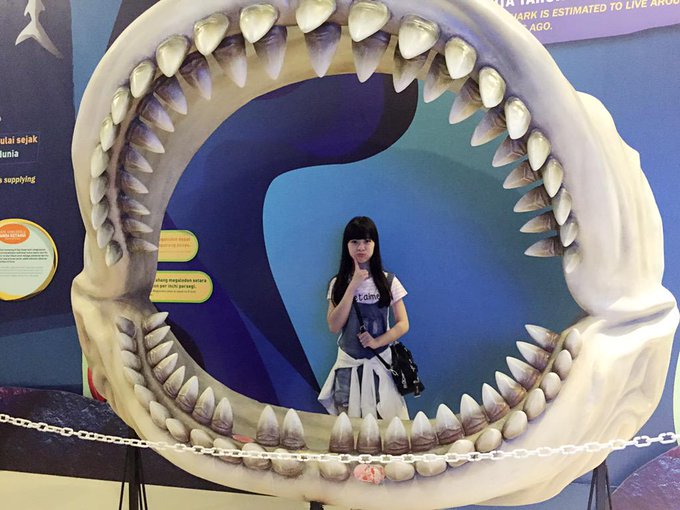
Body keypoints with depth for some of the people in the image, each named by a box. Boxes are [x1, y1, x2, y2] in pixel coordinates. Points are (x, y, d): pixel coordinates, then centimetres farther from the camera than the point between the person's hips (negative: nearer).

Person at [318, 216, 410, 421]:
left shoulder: (388, 281, -2)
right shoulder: (338, 283, 0)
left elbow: (403, 324, -1)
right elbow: (334, 326, -10)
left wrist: (377, 342, -18)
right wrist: (353, 286, -14)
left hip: (380, 363, -1)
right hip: (348, 364, 1)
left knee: (384, 420, 0)